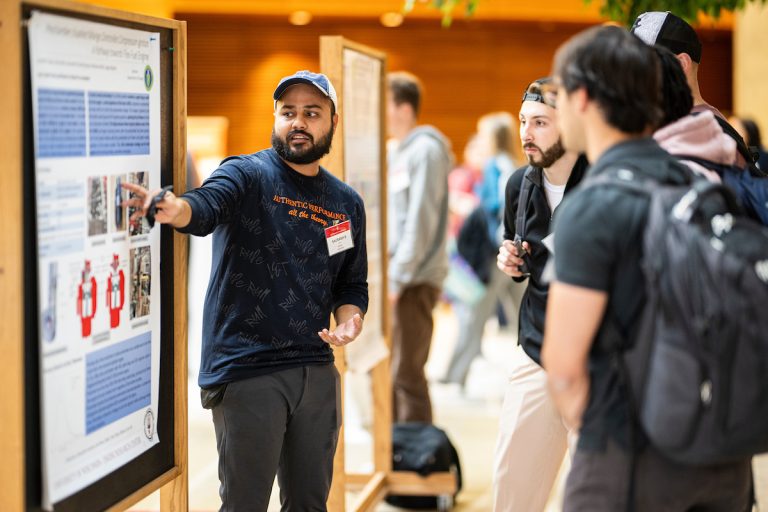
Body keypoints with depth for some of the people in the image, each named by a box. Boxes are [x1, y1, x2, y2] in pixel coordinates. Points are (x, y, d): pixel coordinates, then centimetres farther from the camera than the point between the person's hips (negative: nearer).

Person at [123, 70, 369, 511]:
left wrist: (349, 321, -4)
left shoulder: (347, 203, 12)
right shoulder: (248, 175, -5)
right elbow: (206, 205, -26)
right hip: (247, 371, -5)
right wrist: (172, 208, -50)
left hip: (317, 371, 5)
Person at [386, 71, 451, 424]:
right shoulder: (394, 152, 16)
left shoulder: (425, 150, -10)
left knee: (406, 374, -5)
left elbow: (421, 221, -17)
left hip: (414, 281, -9)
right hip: (391, 277, 9)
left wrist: (397, 278, -18)